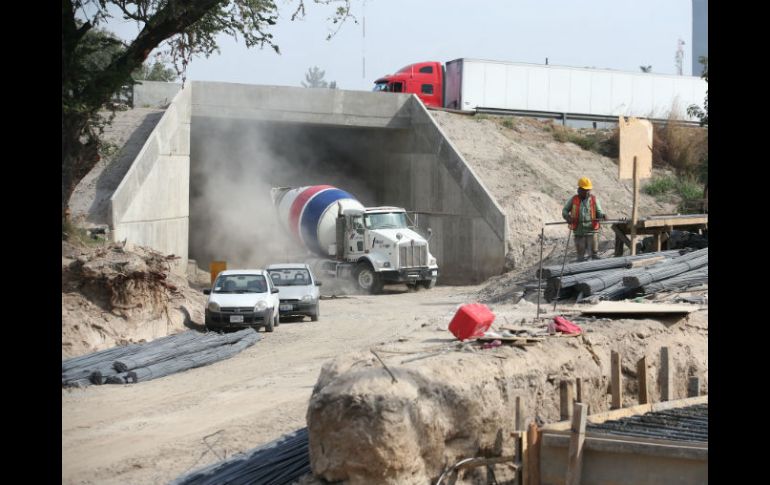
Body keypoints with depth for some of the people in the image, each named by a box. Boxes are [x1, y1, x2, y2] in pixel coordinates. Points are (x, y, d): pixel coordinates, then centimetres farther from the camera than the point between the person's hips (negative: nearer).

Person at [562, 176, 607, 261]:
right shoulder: (573, 200, 3)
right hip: (579, 232, 1)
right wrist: (567, 217, -10)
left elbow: (599, 212, 2)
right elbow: (564, 211, 11)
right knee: (581, 256, 9)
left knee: (594, 254, -2)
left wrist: (603, 216, -21)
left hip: (592, 231, -1)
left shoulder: (594, 199, 2)